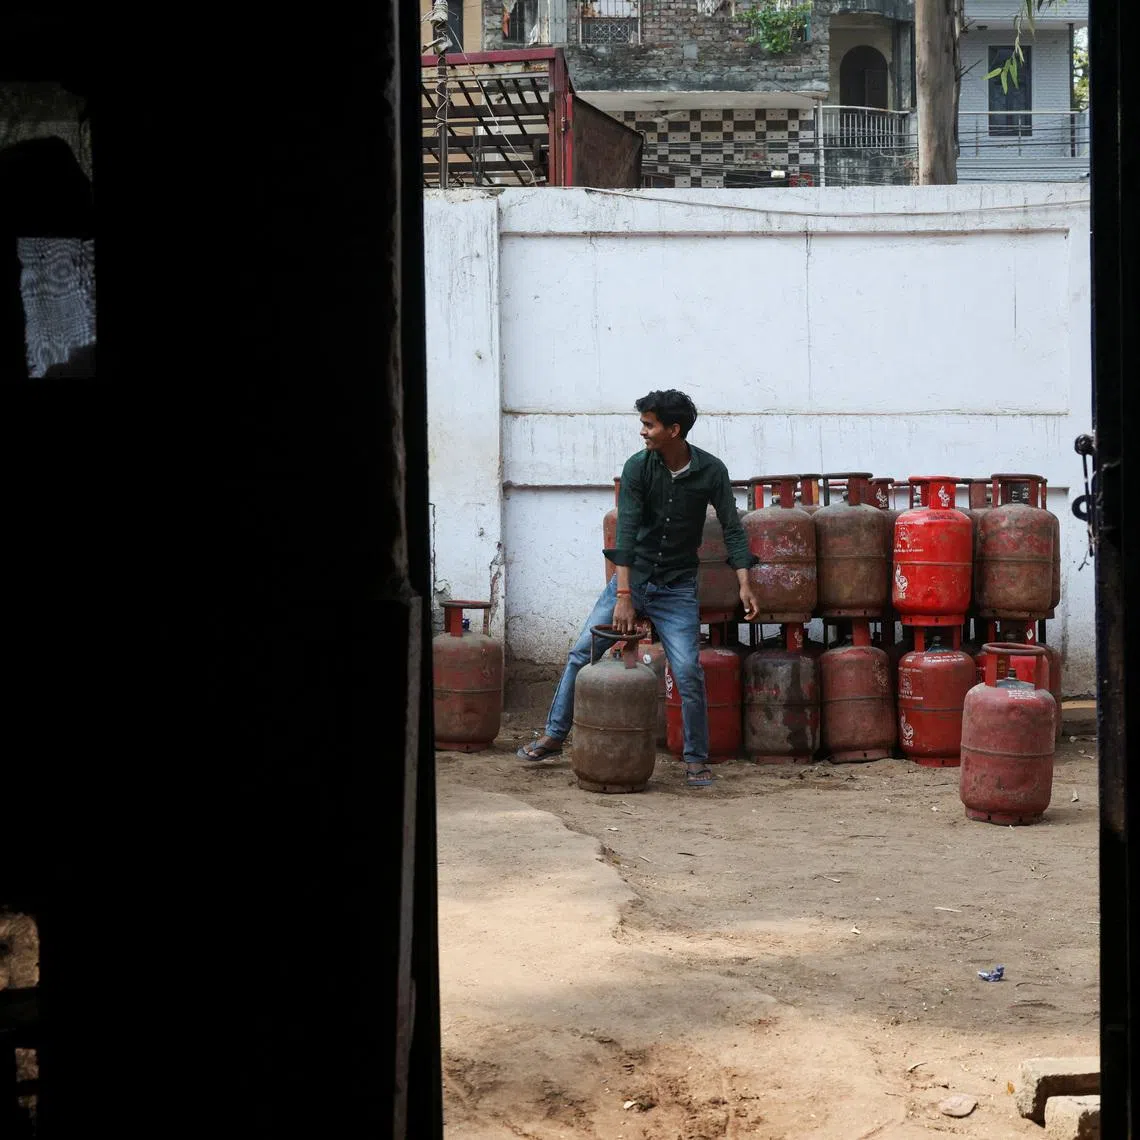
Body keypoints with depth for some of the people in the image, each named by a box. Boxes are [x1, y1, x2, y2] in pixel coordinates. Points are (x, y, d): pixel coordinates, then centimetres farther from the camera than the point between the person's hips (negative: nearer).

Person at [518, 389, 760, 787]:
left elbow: (731, 528, -7)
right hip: (632, 576, 1)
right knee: (582, 654, 0)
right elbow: (627, 529, -18)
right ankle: (554, 736, 15)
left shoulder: (711, 471, -9)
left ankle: (696, 760, 5)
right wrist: (623, 595, -26)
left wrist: (744, 584, -19)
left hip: (678, 588, -1)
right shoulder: (638, 467, -10)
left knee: (688, 673, -10)